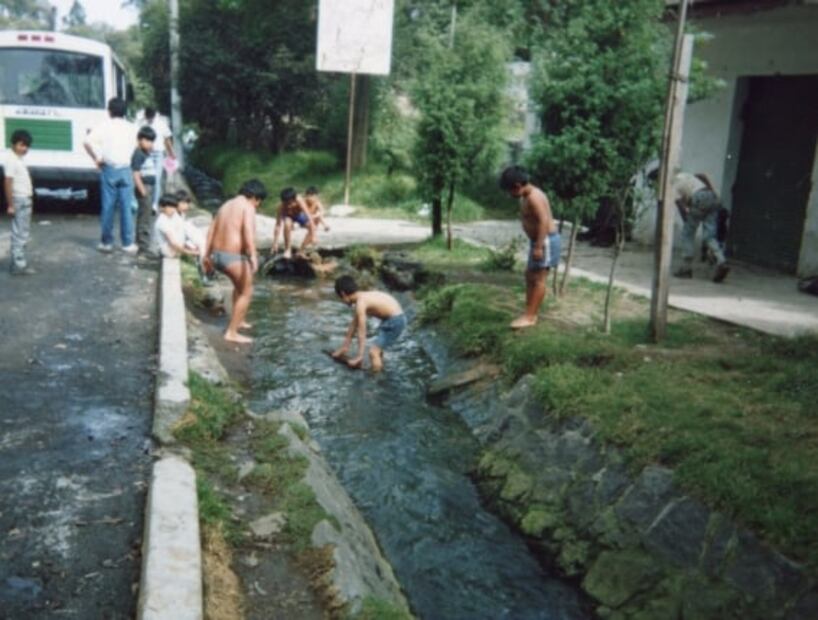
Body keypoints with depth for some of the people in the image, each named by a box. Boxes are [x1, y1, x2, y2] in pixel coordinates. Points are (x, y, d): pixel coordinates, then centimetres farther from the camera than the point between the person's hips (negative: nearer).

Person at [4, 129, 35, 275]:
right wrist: (10, 205, -20)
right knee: (19, 234, -7)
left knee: (23, 233, 14)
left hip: (25, 200, 10)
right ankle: (18, 265, -5)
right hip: (19, 200, -10)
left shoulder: (19, 160, 14)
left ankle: (17, 263, 20)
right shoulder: (12, 160, -14)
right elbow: (8, 183, -18)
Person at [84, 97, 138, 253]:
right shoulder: (132, 128, 5)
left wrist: (97, 157, -2)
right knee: (126, 207, 4)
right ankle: (128, 243, 6)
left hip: (109, 170, -1)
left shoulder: (104, 126, -2)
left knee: (108, 207, 5)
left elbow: (88, 141, -13)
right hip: (126, 170, 1)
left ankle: (107, 242, 11)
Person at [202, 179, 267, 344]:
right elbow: (248, 231, -25)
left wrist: (207, 256, 23)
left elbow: (211, 231, 18)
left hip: (217, 255, 9)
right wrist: (253, 256, -34)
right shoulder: (248, 207, -8)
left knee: (239, 285, 30)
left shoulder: (226, 205, 17)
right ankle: (231, 333, 5)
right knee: (246, 293, 7)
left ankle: (238, 321, 39)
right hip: (234, 257, -9)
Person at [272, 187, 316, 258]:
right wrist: (275, 243, -35)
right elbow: (278, 225, -34)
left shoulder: (299, 201, -39)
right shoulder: (280, 207, -36)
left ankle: (301, 249, -1)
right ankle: (287, 250, -17)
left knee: (312, 227, -23)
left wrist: (313, 236, -42)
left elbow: (309, 217, -40)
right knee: (287, 224, -35)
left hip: (300, 214, 1)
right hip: (288, 216, -1)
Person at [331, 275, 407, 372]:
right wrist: (344, 348, 27)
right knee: (377, 350, 25)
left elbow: (362, 332, -16)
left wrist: (360, 356, -12)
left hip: (395, 321, -10)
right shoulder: (363, 298, 13)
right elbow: (353, 326, 21)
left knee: (373, 352, -12)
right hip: (393, 318, 10)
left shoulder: (361, 302, -16)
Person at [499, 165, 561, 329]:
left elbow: (543, 221, -27)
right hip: (539, 240, 11)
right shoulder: (527, 196, 13)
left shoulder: (533, 197, -20)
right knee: (529, 276, 13)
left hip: (545, 240, -11)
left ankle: (530, 316, -4)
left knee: (538, 278, -7)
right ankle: (530, 313, 17)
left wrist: (538, 247, -29)